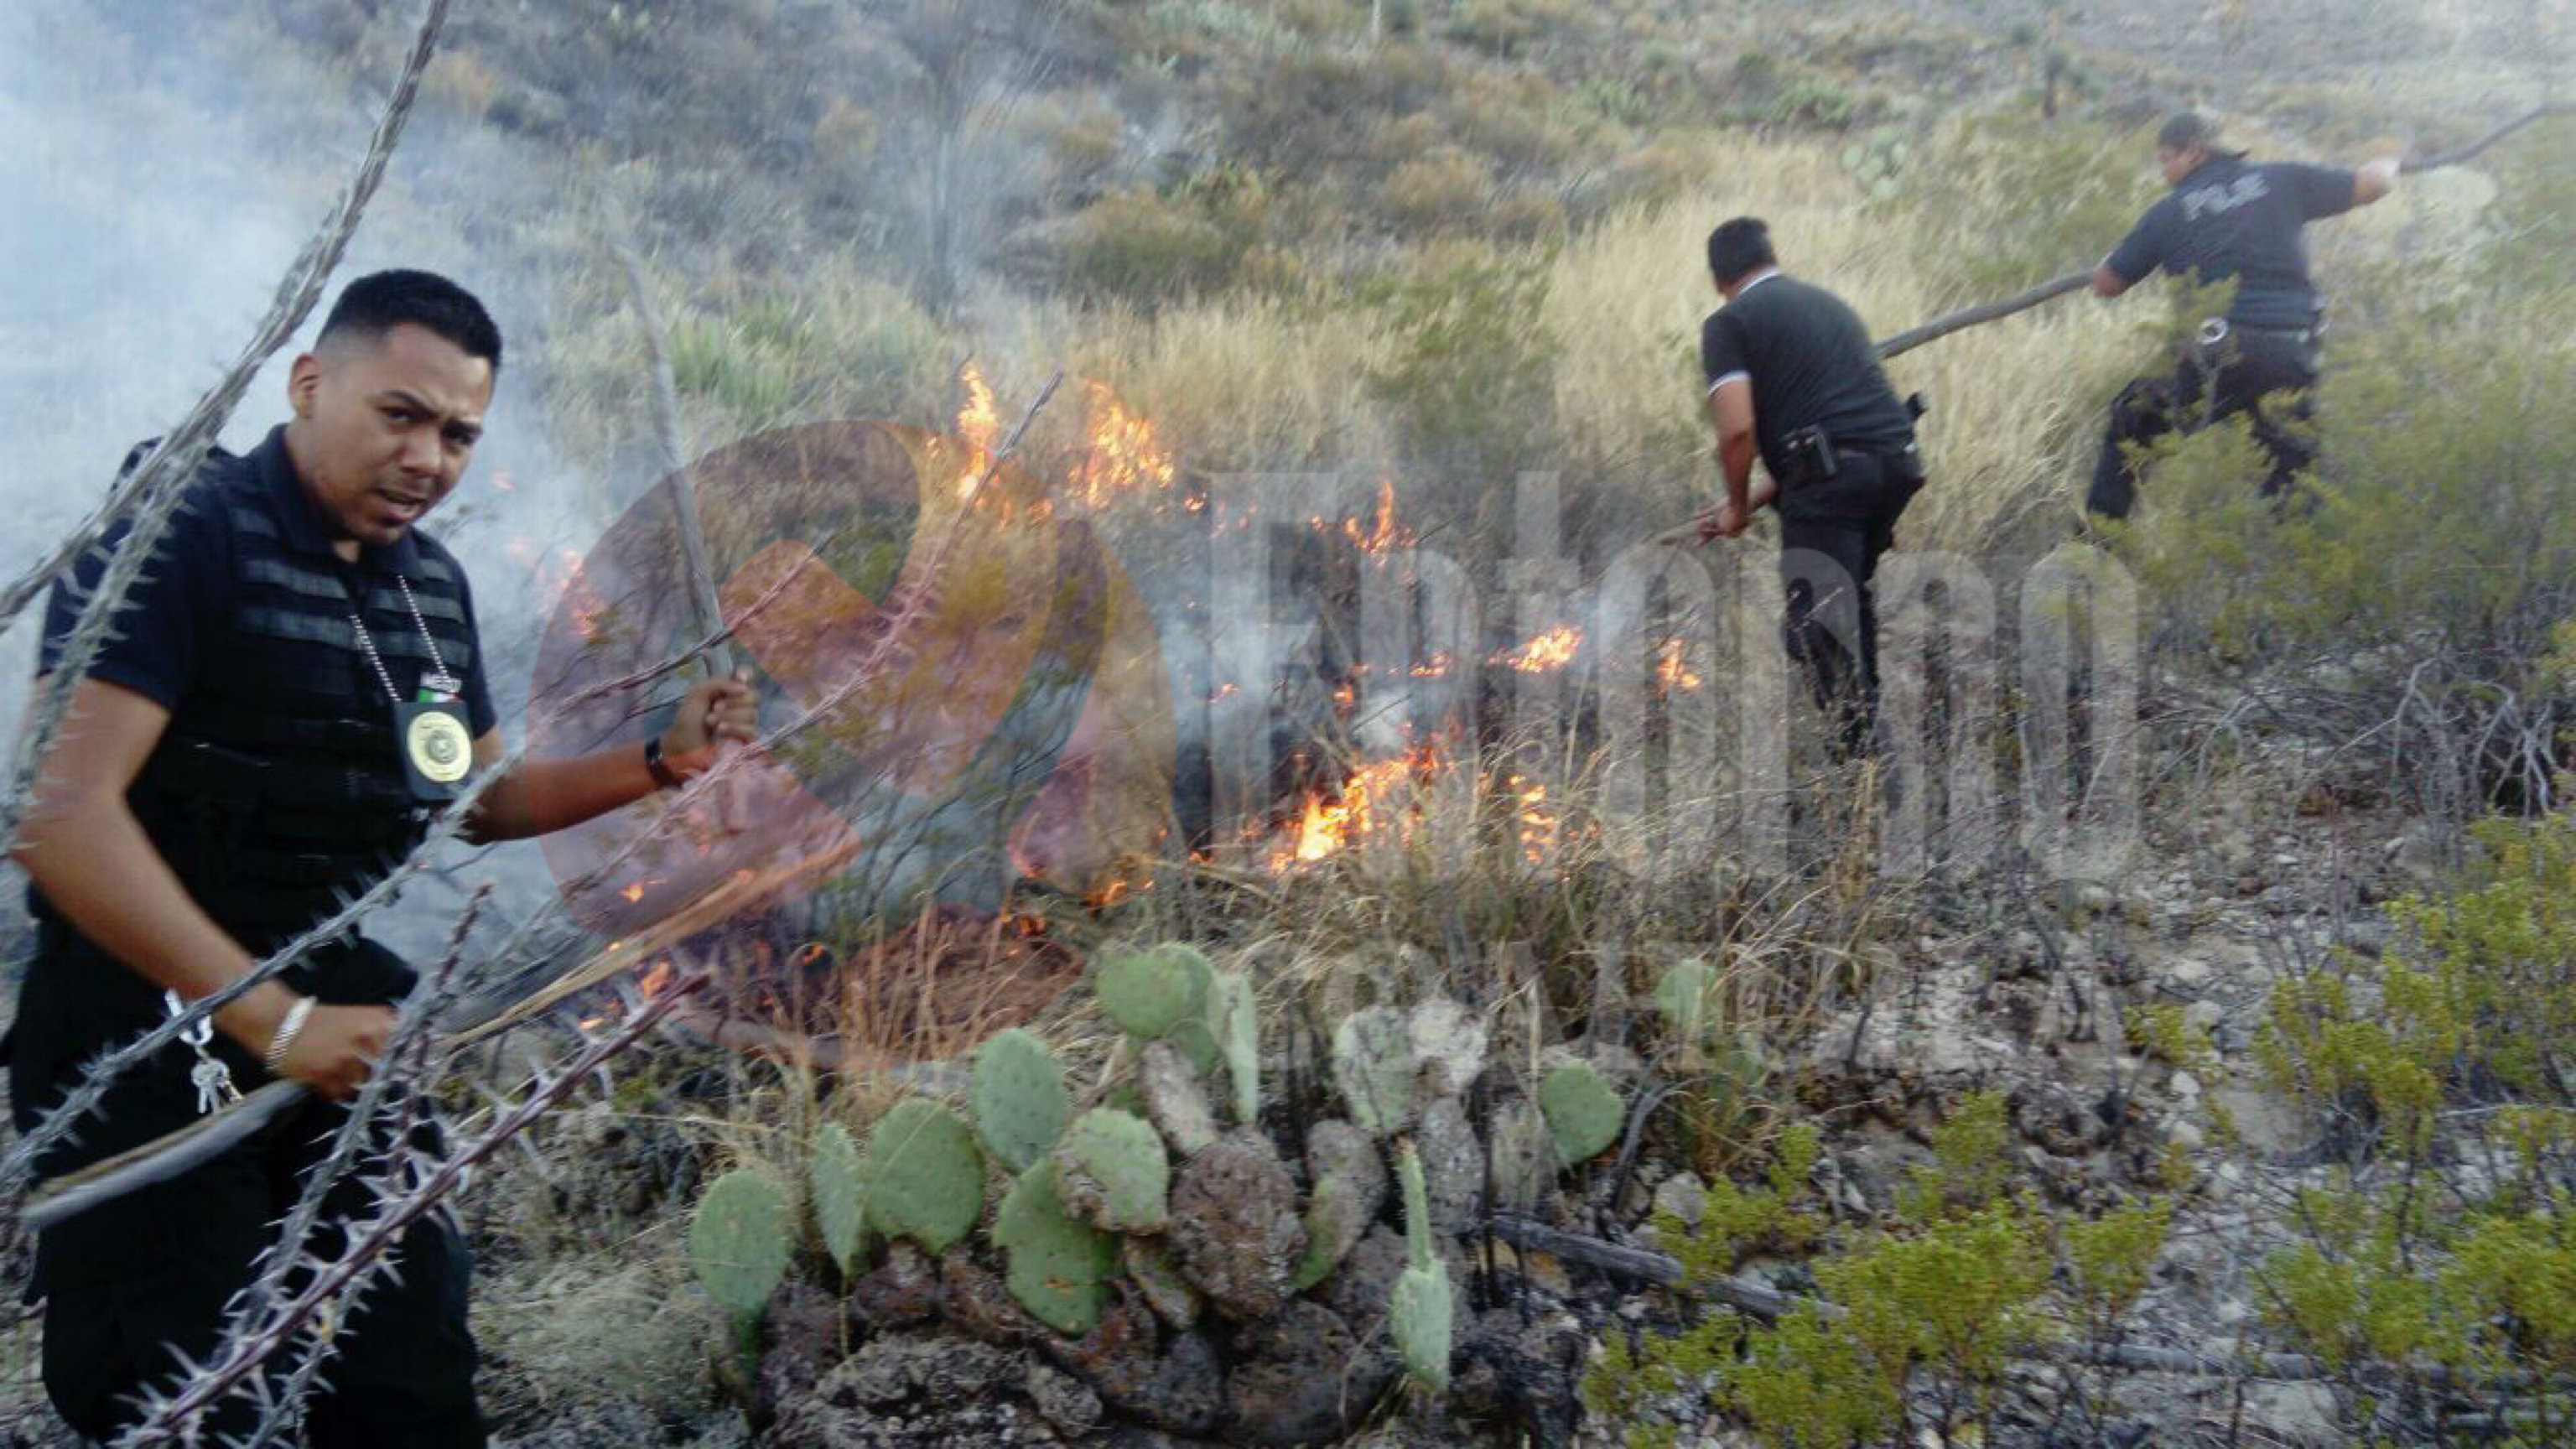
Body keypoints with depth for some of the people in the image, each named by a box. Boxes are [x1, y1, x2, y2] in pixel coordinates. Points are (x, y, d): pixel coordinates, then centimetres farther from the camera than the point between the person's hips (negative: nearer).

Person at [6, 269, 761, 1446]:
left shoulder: (432, 585, 8)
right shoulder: (182, 534, -14)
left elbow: (477, 797, 19)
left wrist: (660, 762, 4)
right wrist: (272, 1019, -25)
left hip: (347, 1026, 7)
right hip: (154, 1043, -6)